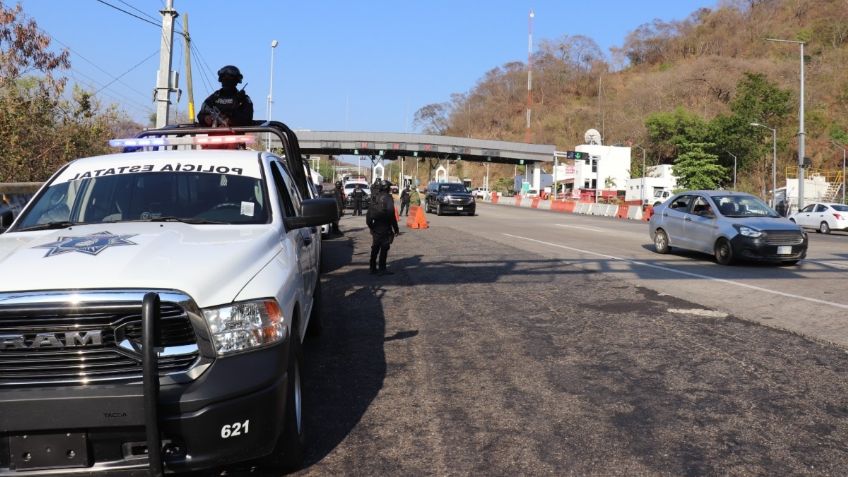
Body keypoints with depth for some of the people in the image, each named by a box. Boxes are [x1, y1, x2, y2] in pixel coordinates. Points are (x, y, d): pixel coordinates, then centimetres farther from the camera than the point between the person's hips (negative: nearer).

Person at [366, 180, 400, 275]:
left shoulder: (375, 198, 9)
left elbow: (369, 214, 13)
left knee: (375, 248, 14)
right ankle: (382, 269, -2)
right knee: (384, 248, -2)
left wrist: (371, 226, 21)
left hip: (376, 227, 7)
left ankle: (373, 268, 19)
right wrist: (396, 228, -10)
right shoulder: (387, 198, -13)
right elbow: (391, 215, -16)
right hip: (385, 228, -7)